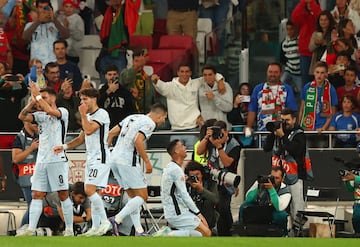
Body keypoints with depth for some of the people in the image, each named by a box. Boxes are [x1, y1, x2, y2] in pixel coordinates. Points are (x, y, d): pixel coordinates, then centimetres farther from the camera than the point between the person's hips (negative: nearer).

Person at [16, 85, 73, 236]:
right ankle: (31, 228, -6)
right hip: (41, 161, 6)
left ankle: (69, 229, 2)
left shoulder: (62, 112, -2)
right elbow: (22, 116, 4)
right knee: (37, 195, -1)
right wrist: (33, 101, -4)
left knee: (63, 194, -3)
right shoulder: (40, 115, 15)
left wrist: (38, 95, -14)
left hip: (58, 160, -6)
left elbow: (50, 111, -22)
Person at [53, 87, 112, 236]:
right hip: (91, 157, 10)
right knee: (91, 192, 7)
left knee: (89, 189, -19)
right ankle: (96, 227, 10)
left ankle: (105, 221, -13)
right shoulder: (88, 116, 19)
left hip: (100, 157, -10)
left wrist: (83, 114, -13)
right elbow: (81, 139, 24)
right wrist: (64, 147, 12)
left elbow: (89, 130, -23)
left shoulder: (101, 114, -10)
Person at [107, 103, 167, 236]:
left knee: (134, 196, 14)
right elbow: (138, 141, -20)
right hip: (128, 161, -9)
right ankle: (117, 219, -16)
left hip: (114, 159, 9)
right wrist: (147, 161, -13)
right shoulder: (150, 123, -5)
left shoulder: (132, 118, 20)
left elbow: (111, 133, 17)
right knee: (142, 196, -4)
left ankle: (139, 230, 9)